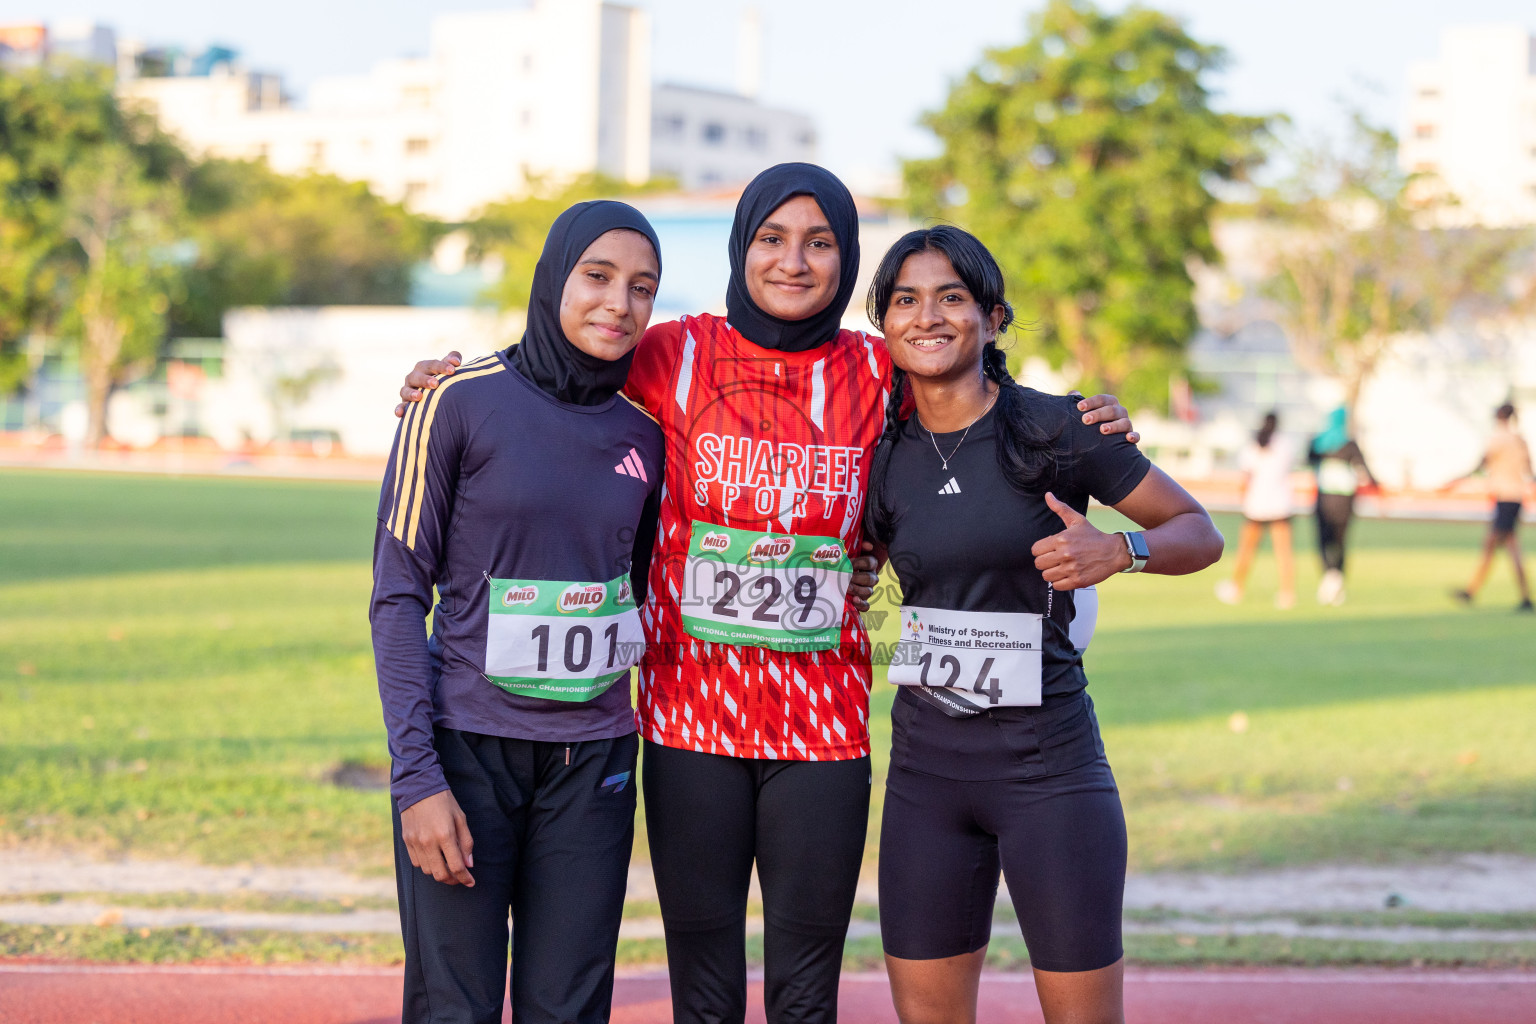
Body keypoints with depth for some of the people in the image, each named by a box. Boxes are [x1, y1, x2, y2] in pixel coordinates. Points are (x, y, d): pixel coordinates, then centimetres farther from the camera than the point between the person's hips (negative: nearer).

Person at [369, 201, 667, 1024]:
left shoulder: (644, 432, 6)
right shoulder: (461, 400, -6)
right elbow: (398, 592, -6)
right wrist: (416, 777, -12)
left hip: (591, 760, 4)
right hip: (467, 747, -3)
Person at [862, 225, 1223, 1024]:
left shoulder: (1054, 429, -6)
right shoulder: (883, 456, 5)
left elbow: (1201, 533, -2)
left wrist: (1119, 551, -20)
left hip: (1046, 761, -4)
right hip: (926, 765, 4)